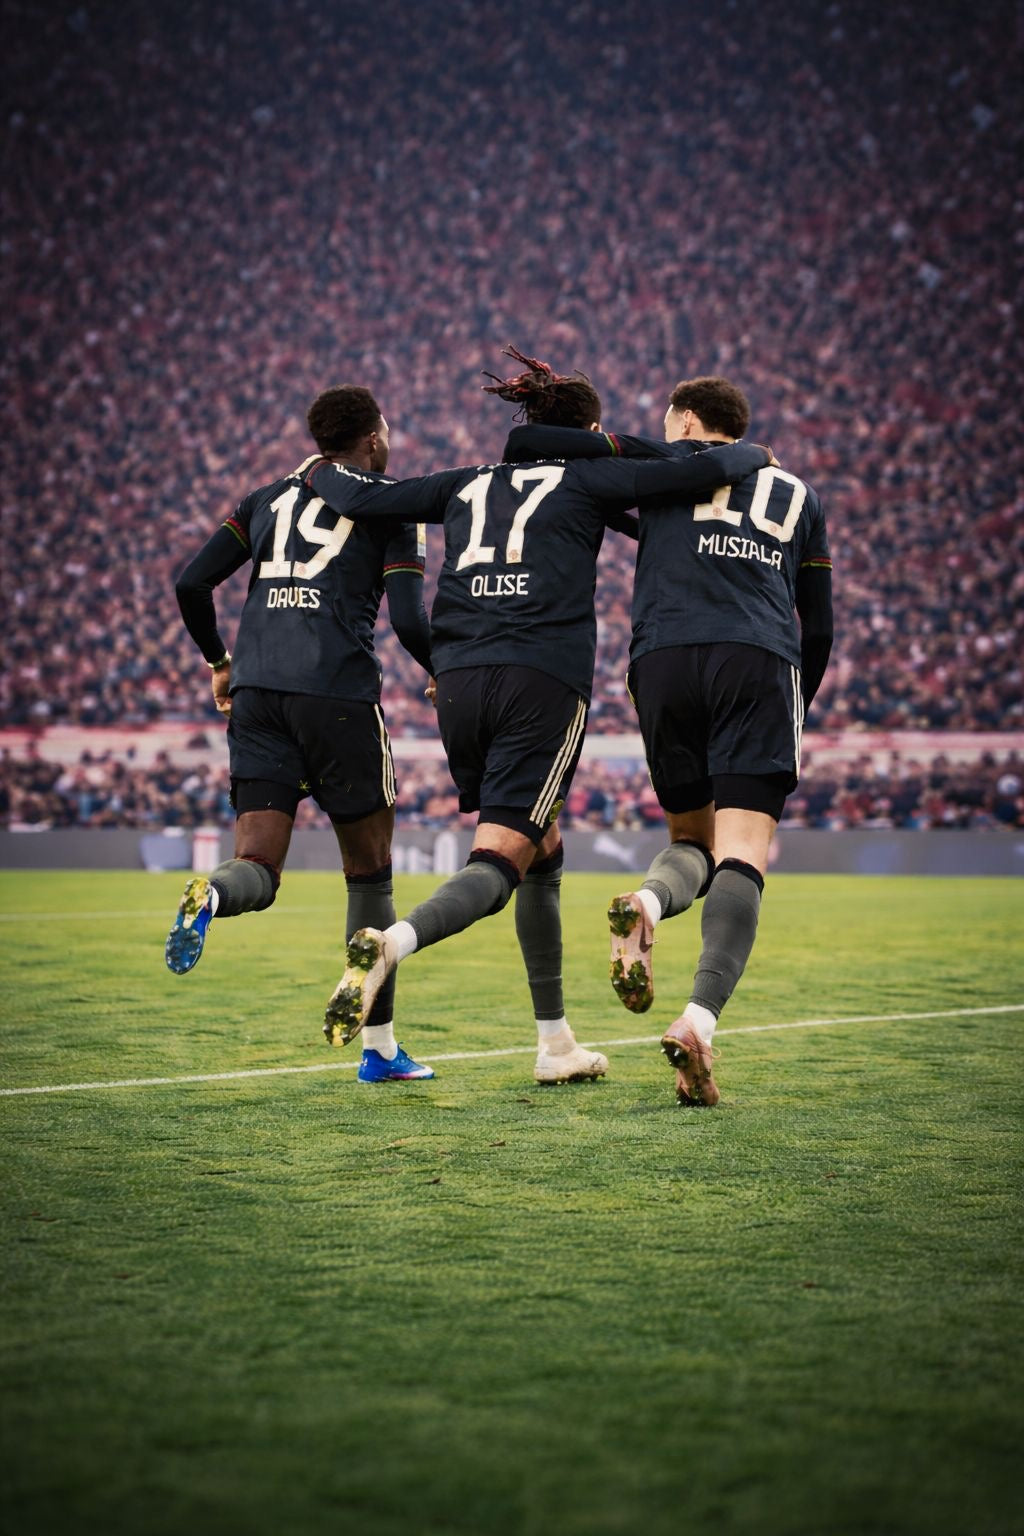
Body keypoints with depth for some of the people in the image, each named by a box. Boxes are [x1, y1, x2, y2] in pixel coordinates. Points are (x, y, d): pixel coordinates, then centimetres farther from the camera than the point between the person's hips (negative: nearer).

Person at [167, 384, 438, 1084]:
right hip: (339, 695, -3)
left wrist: (219, 662, 26)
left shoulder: (270, 497, 19)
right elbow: (410, 621, -3)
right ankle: (380, 1047, 15)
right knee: (370, 870, 10)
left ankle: (209, 897, -36)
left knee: (258, 871, 2)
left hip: (257, 692, 4)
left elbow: (191, 584, 12)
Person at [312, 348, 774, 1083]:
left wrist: (323, 472, 42)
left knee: (542, 853, 20)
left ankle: (556, 1043, 24)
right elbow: (704, 470, 1)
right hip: (544, 681, -5)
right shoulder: (588, 479, 10)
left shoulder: (470, 484, 21)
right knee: (499, 863, -8)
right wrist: (753, 453, 22)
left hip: (460, 679, 5)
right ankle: (393, 942, -38)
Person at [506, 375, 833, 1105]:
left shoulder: (669, 463, 20)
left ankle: (647, 904, -19)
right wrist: (793, 719, 38)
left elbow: (527, 442, 11)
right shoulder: (798, 495, 28)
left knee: (692, 838, 16)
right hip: (762, 663, 0)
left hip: (666, 661, 0)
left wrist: (516, 460, 34)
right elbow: (819, 629, 27)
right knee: (742, 856, -8)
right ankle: (700, 1021, -28)